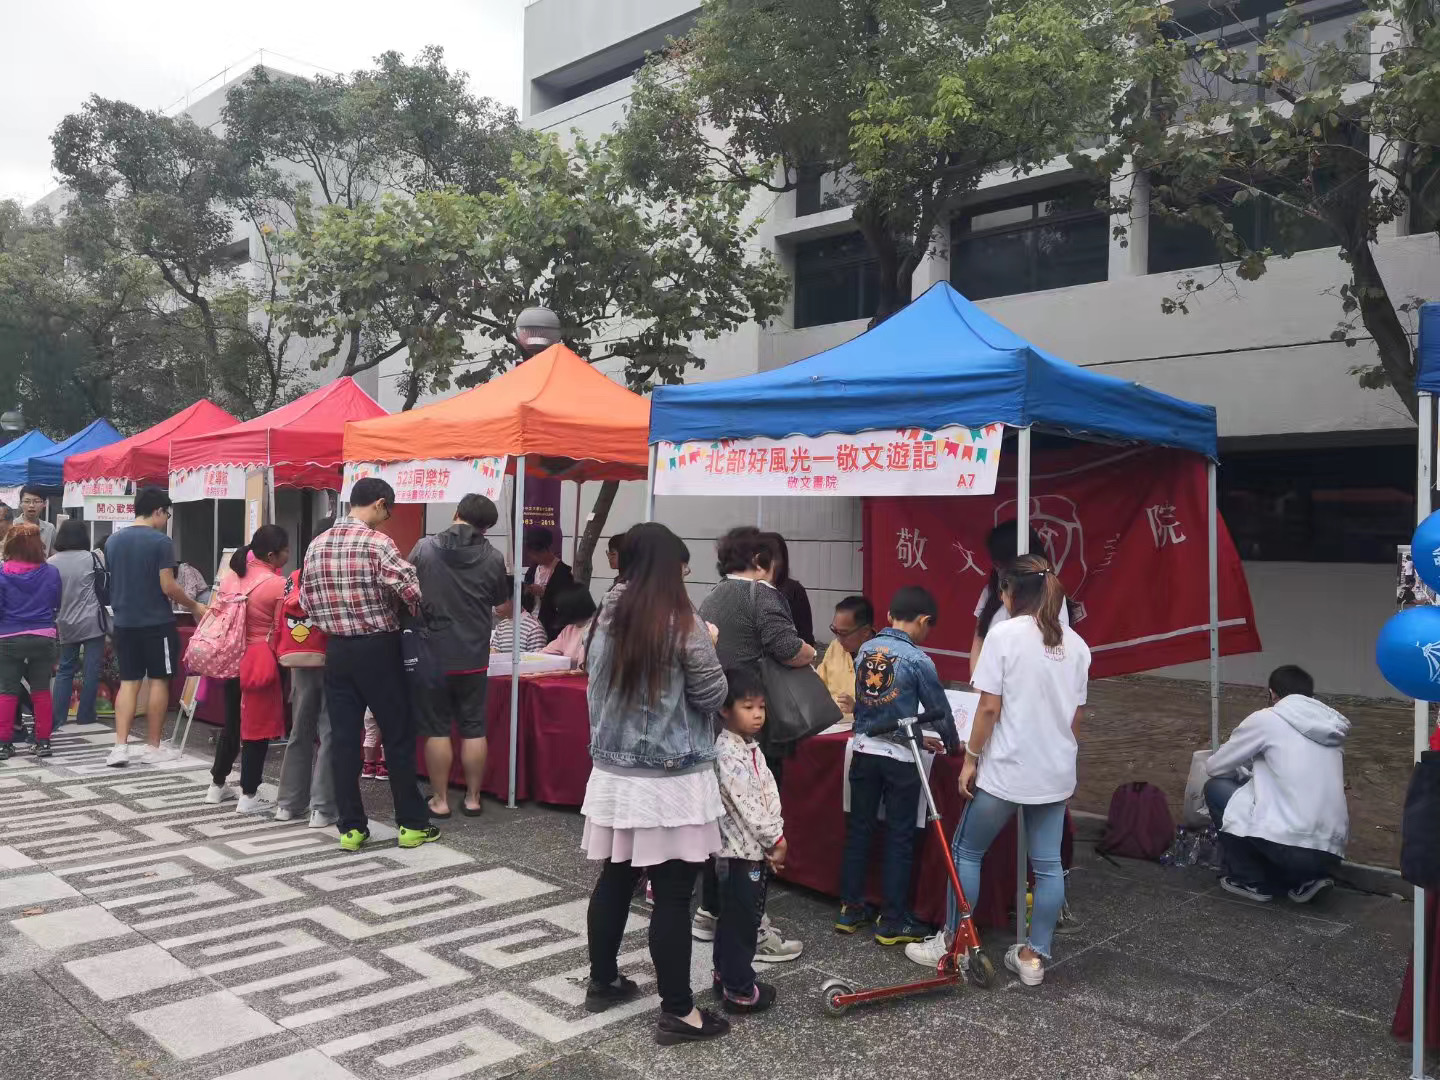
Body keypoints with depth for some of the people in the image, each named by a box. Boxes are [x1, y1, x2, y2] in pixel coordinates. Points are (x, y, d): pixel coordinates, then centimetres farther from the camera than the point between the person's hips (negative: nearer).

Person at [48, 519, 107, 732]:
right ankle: (85, 715, 6)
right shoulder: (91, 558, -8)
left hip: (66, 624, 4)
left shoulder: (51, 562, 2)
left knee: (64, 669, 13)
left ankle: (57, 717, 9)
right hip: (92, 621, -4)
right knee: (91, 669, 3)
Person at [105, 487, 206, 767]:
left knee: (128, 682, 10)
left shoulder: (113, 541, 7)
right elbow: (168, 587, -16)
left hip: (124, 622, 6)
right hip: (156, 623, -6)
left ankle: (120, 747, 3)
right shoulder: (160, 541, -13)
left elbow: (114, 582, 17)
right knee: (158, 681, 5)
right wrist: (194, 606, -2)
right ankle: (153, 748, 10)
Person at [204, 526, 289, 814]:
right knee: (257, 729, 3)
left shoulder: (231, 577, 5)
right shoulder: (278, 584, -15)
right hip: (261, 663, -7)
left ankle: (217, 785, 32)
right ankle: (248, 796, 9)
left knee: (232, 724, 21)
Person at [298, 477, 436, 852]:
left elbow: (306, 600, 11)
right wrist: (415, 616, 0)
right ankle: (412, 823, 12)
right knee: (398, 737, 4)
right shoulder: (377, 542, -14)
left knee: (344, 739, 8)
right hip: (378, 650, -5)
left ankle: (351, 827, 13)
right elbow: (414, 591, -21)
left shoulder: (316, 546, 6)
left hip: (337, 650, 6)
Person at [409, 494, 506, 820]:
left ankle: (440, 800, 12)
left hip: (433, 652, -1)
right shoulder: (493, 558, -6)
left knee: (436, 729, 7)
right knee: (473, 729, 9)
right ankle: (473, 798, 16)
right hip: (474, 655, 1)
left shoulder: (425, 548, -8)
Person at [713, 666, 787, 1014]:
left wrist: (776, 837, 4)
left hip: (757, 847, 9)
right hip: (741, 849, -9)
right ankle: (739, 990, 9)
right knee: (741, 920, -1)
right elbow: (746, 804, -22)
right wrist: (775, 839, -14)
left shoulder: (751, 748, 10)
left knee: (735, 917, 19)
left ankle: (726, 973, 32)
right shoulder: (727, 753, -20)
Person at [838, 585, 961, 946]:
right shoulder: (917, 659, -12)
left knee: (858, 830, 14)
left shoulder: (864, 650, 4)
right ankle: (893, 921, 13)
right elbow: (939, 710, -3)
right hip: (898, 758, -5)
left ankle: (850, 909, 23)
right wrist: (952, 746, 18)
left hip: (863, 750, 5)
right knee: (899, 838, 6)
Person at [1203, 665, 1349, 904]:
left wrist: (1243, 772, 33)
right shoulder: (1332, 728, 16)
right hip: (1330, 853, 6)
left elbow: (1214, 767, 10)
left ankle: (1251, 881, 15)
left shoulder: (1266, 719, 1)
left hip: (1287, 844, -6)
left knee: (1216, 788, 14)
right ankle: (1304, 879, 12)